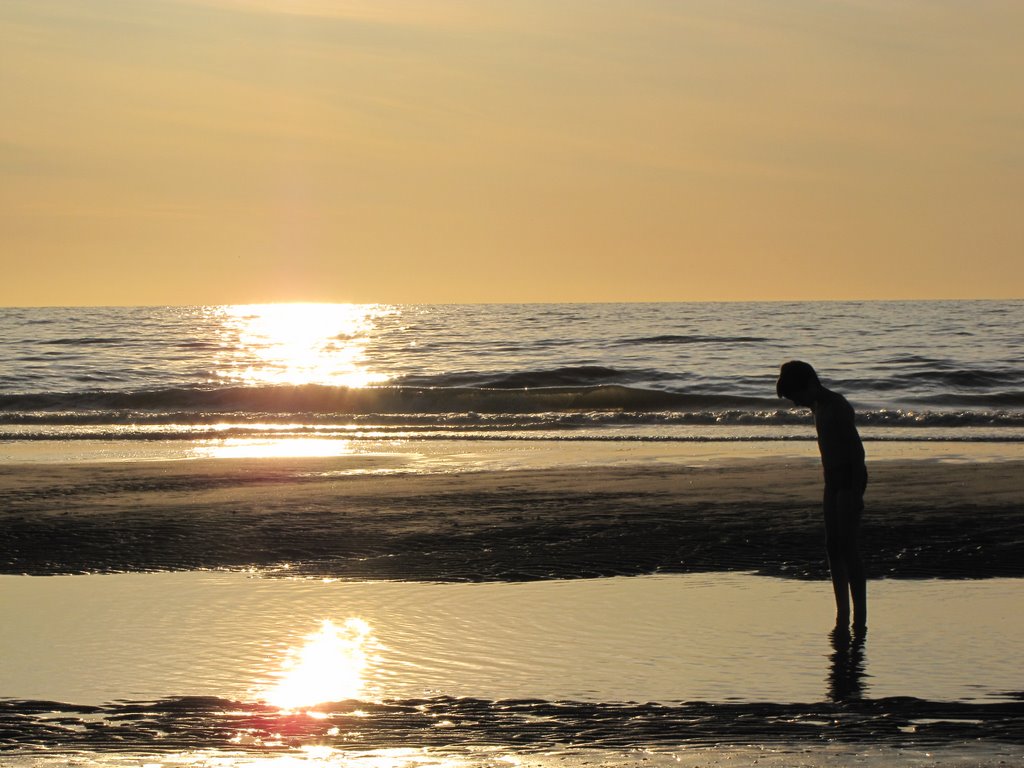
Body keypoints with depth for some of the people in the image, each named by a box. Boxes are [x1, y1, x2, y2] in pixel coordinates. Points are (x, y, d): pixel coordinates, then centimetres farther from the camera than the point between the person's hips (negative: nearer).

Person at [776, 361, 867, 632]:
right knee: (833, 547, 8)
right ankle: (842, 616, 12)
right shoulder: (818, 407, 13)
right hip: (833, 482, 10)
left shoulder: (837, 408, -16)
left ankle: (860, 619, -11)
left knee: (849, 548, -11)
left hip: (849, 480, -10)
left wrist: (855, 492, -22)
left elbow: (856, 450, -19)